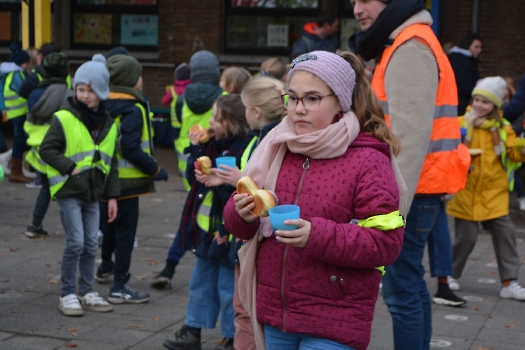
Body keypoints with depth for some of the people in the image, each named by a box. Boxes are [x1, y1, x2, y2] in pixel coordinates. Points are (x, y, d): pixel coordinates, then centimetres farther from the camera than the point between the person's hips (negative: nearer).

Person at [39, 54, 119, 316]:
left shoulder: (109, 123, 7)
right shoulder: (64, 118, -9)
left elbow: (111, 162, 12)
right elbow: (47, 149, -8)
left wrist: (112, 195, 9)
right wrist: (70, 167, -18)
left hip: (93, 192, 5)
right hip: (69, 191, -5)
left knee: (90, 244, 9)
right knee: (75, 242, -7)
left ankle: (86, 292, 22)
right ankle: (67, 294, 6)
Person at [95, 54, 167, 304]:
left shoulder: (105, 106, 7)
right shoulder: (132, 110, -18)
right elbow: (130, 149, -24)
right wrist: (156, 170, -16)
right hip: (126, 180, -8)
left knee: (110, 225, 26)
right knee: (125, 231, -2)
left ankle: (106, 268, 44)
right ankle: (120, 287, 0)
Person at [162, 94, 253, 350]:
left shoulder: (243, 149, -19)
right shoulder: (213, 145, 7)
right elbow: (193, 177, 10)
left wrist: (221, 184, -32)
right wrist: (195, 149, 0)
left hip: (227, 231, -9)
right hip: (206, 230, 9)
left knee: (228, 288, 4)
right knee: (200, 283, 19)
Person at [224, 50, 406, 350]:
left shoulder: (368, 160, -9)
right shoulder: (276, 149, 7)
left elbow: (387, 242, -14)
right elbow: (238, 222, 13)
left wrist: (318, 236, -25)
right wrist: (242, 214, -11)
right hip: (275, 315, 5)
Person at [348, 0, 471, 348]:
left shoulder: (409, 48, -15)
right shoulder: (407, 45, 18)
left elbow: (410, 134, -22)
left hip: (413, 190, -10)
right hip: (418, 188, 10)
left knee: (401, 288, -7)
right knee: (411, 282, 17)